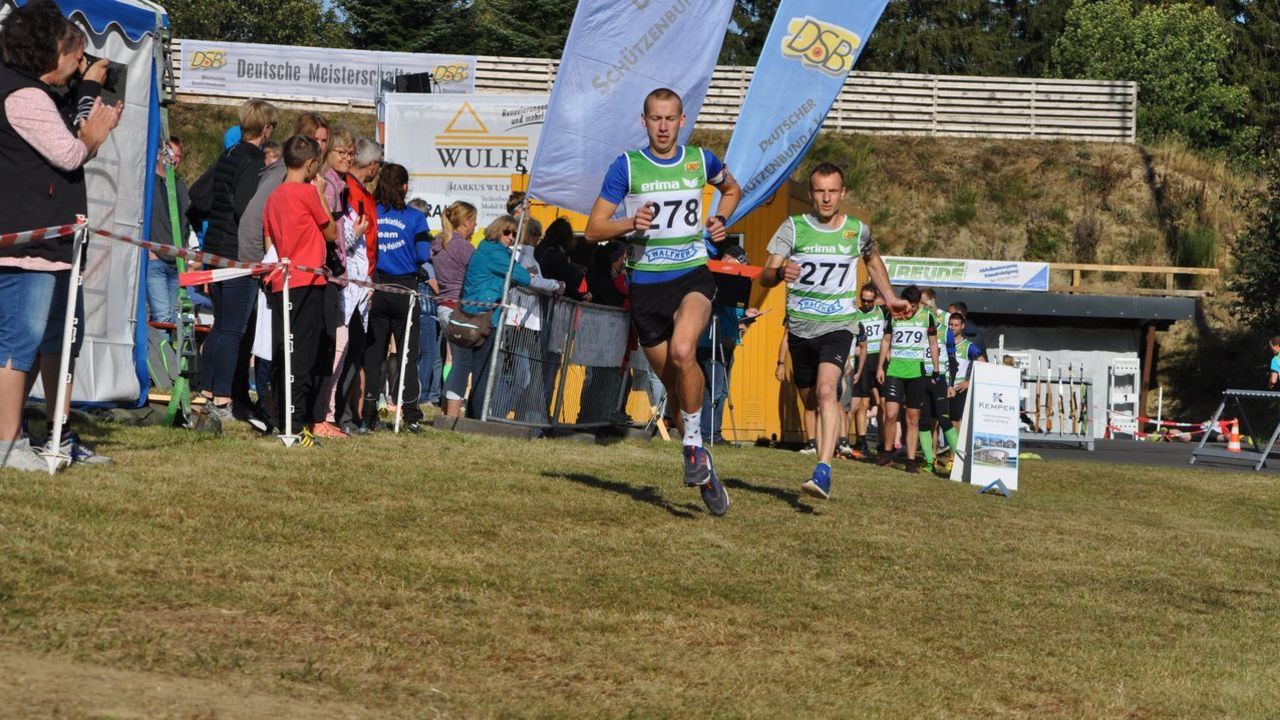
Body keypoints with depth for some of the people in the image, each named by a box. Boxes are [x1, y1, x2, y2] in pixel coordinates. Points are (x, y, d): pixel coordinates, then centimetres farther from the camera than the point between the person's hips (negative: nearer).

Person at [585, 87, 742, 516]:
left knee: (682, 352, -29)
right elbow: (593, 230, -2)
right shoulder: (627, 166, -1)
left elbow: (732, 189, 28)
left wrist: (720, 220, 9)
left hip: (693, 275, -1)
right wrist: (630, 223, -19)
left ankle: (694, 444, -11)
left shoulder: (700, 160, 5)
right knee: (671, 378, 4)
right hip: (646, 283, 1)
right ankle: (704, 470, 20)